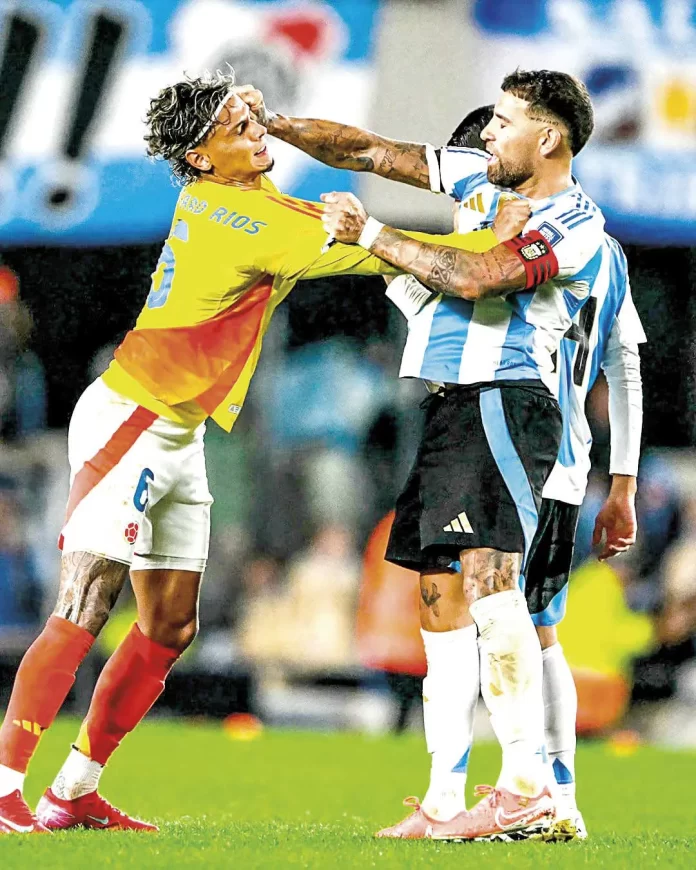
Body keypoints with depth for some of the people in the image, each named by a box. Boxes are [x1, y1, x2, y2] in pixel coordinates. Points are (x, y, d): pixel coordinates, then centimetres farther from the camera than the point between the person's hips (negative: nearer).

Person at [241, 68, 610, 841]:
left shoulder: (575, 222, -9)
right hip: (451, 403, 9)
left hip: (505, 400, -9)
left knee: (488, 577, -22)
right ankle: (443, 803, 5)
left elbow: (474, 278, -19)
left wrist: (367, 233, -11)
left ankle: (526, 785, -26)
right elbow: (370, 152, 20)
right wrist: (271, 125, 14)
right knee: (441, 597, 5)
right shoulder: (480, 177, 16)